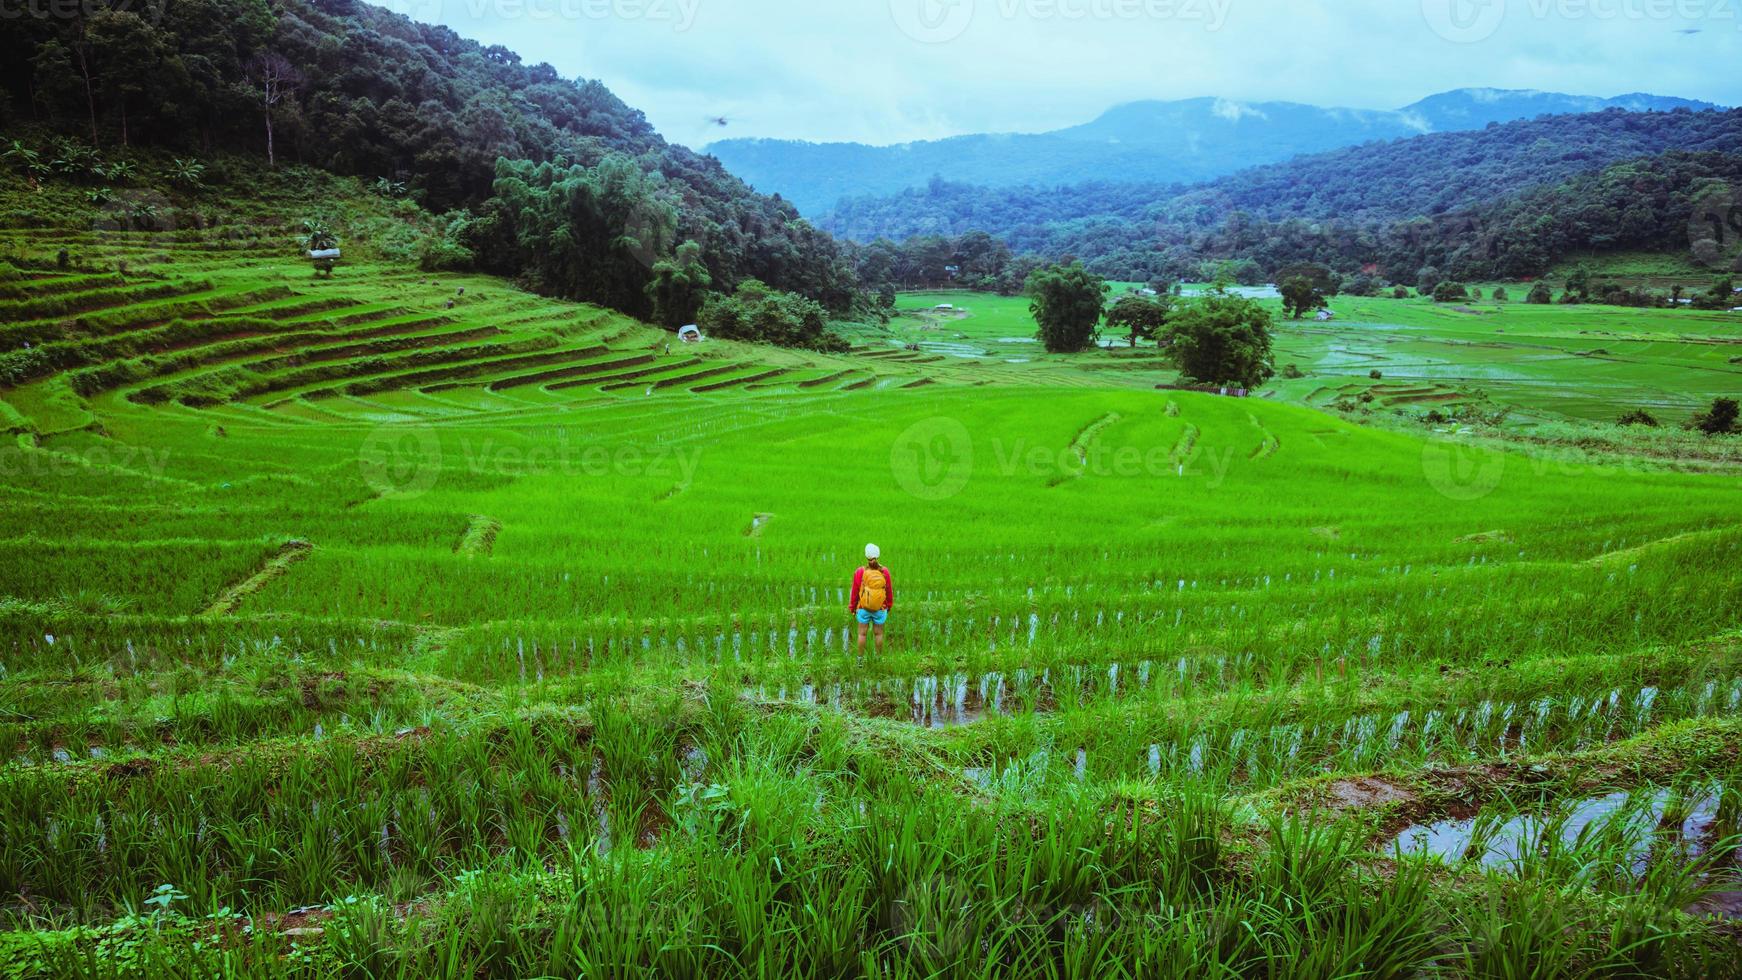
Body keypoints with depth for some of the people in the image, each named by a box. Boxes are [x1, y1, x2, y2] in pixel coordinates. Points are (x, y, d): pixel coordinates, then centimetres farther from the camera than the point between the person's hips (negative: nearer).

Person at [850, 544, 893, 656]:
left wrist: (852, 608, 8)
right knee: (879, 633, 13)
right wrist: (889, 606, 15)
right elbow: (889, 591, 0)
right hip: (880, 609, 1)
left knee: (862, 633, 10)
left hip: (863, 608, -1)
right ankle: (879, 657, 23)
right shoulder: (885, 571, -11)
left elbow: (855, 592, -6)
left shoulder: (860, 572, -15)